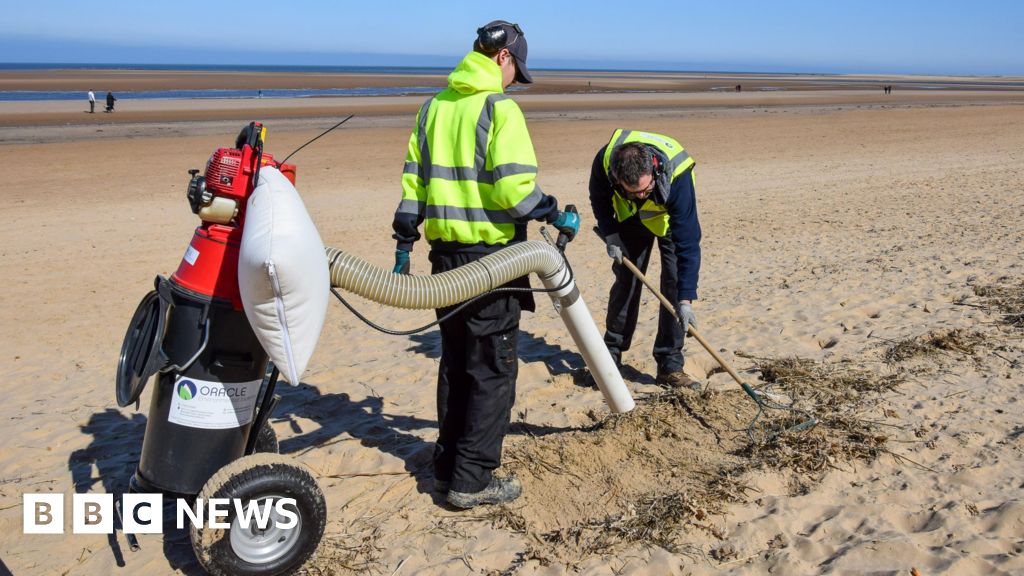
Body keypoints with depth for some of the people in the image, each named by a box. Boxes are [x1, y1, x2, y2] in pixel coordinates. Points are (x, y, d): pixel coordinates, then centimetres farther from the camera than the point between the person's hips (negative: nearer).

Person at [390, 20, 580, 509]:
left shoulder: (434, 107, 11)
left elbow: (414, 180, 13)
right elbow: (513, 188, -19)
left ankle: (448, 466, 26)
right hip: (490, 257, -7)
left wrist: (404, 241, 17)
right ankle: (472, 480, 7)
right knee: (493, 369, 3)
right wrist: (555, 215, -5)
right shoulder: (500, 108, -11)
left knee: (455, 362, 17)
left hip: (446, 253, 7)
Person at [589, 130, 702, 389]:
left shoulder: (677, 174, -43)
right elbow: (599, 197, -9)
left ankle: (670, 366, -5)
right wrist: (609, 233, -19)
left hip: (670, 219, -2)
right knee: (626, 280, 1)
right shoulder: (605, 160, -36)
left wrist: (686, 299, -41)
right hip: (630, 218, 2)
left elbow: (688, 241, -40)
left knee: (674, 283, -12)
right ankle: (611, 354, 16)